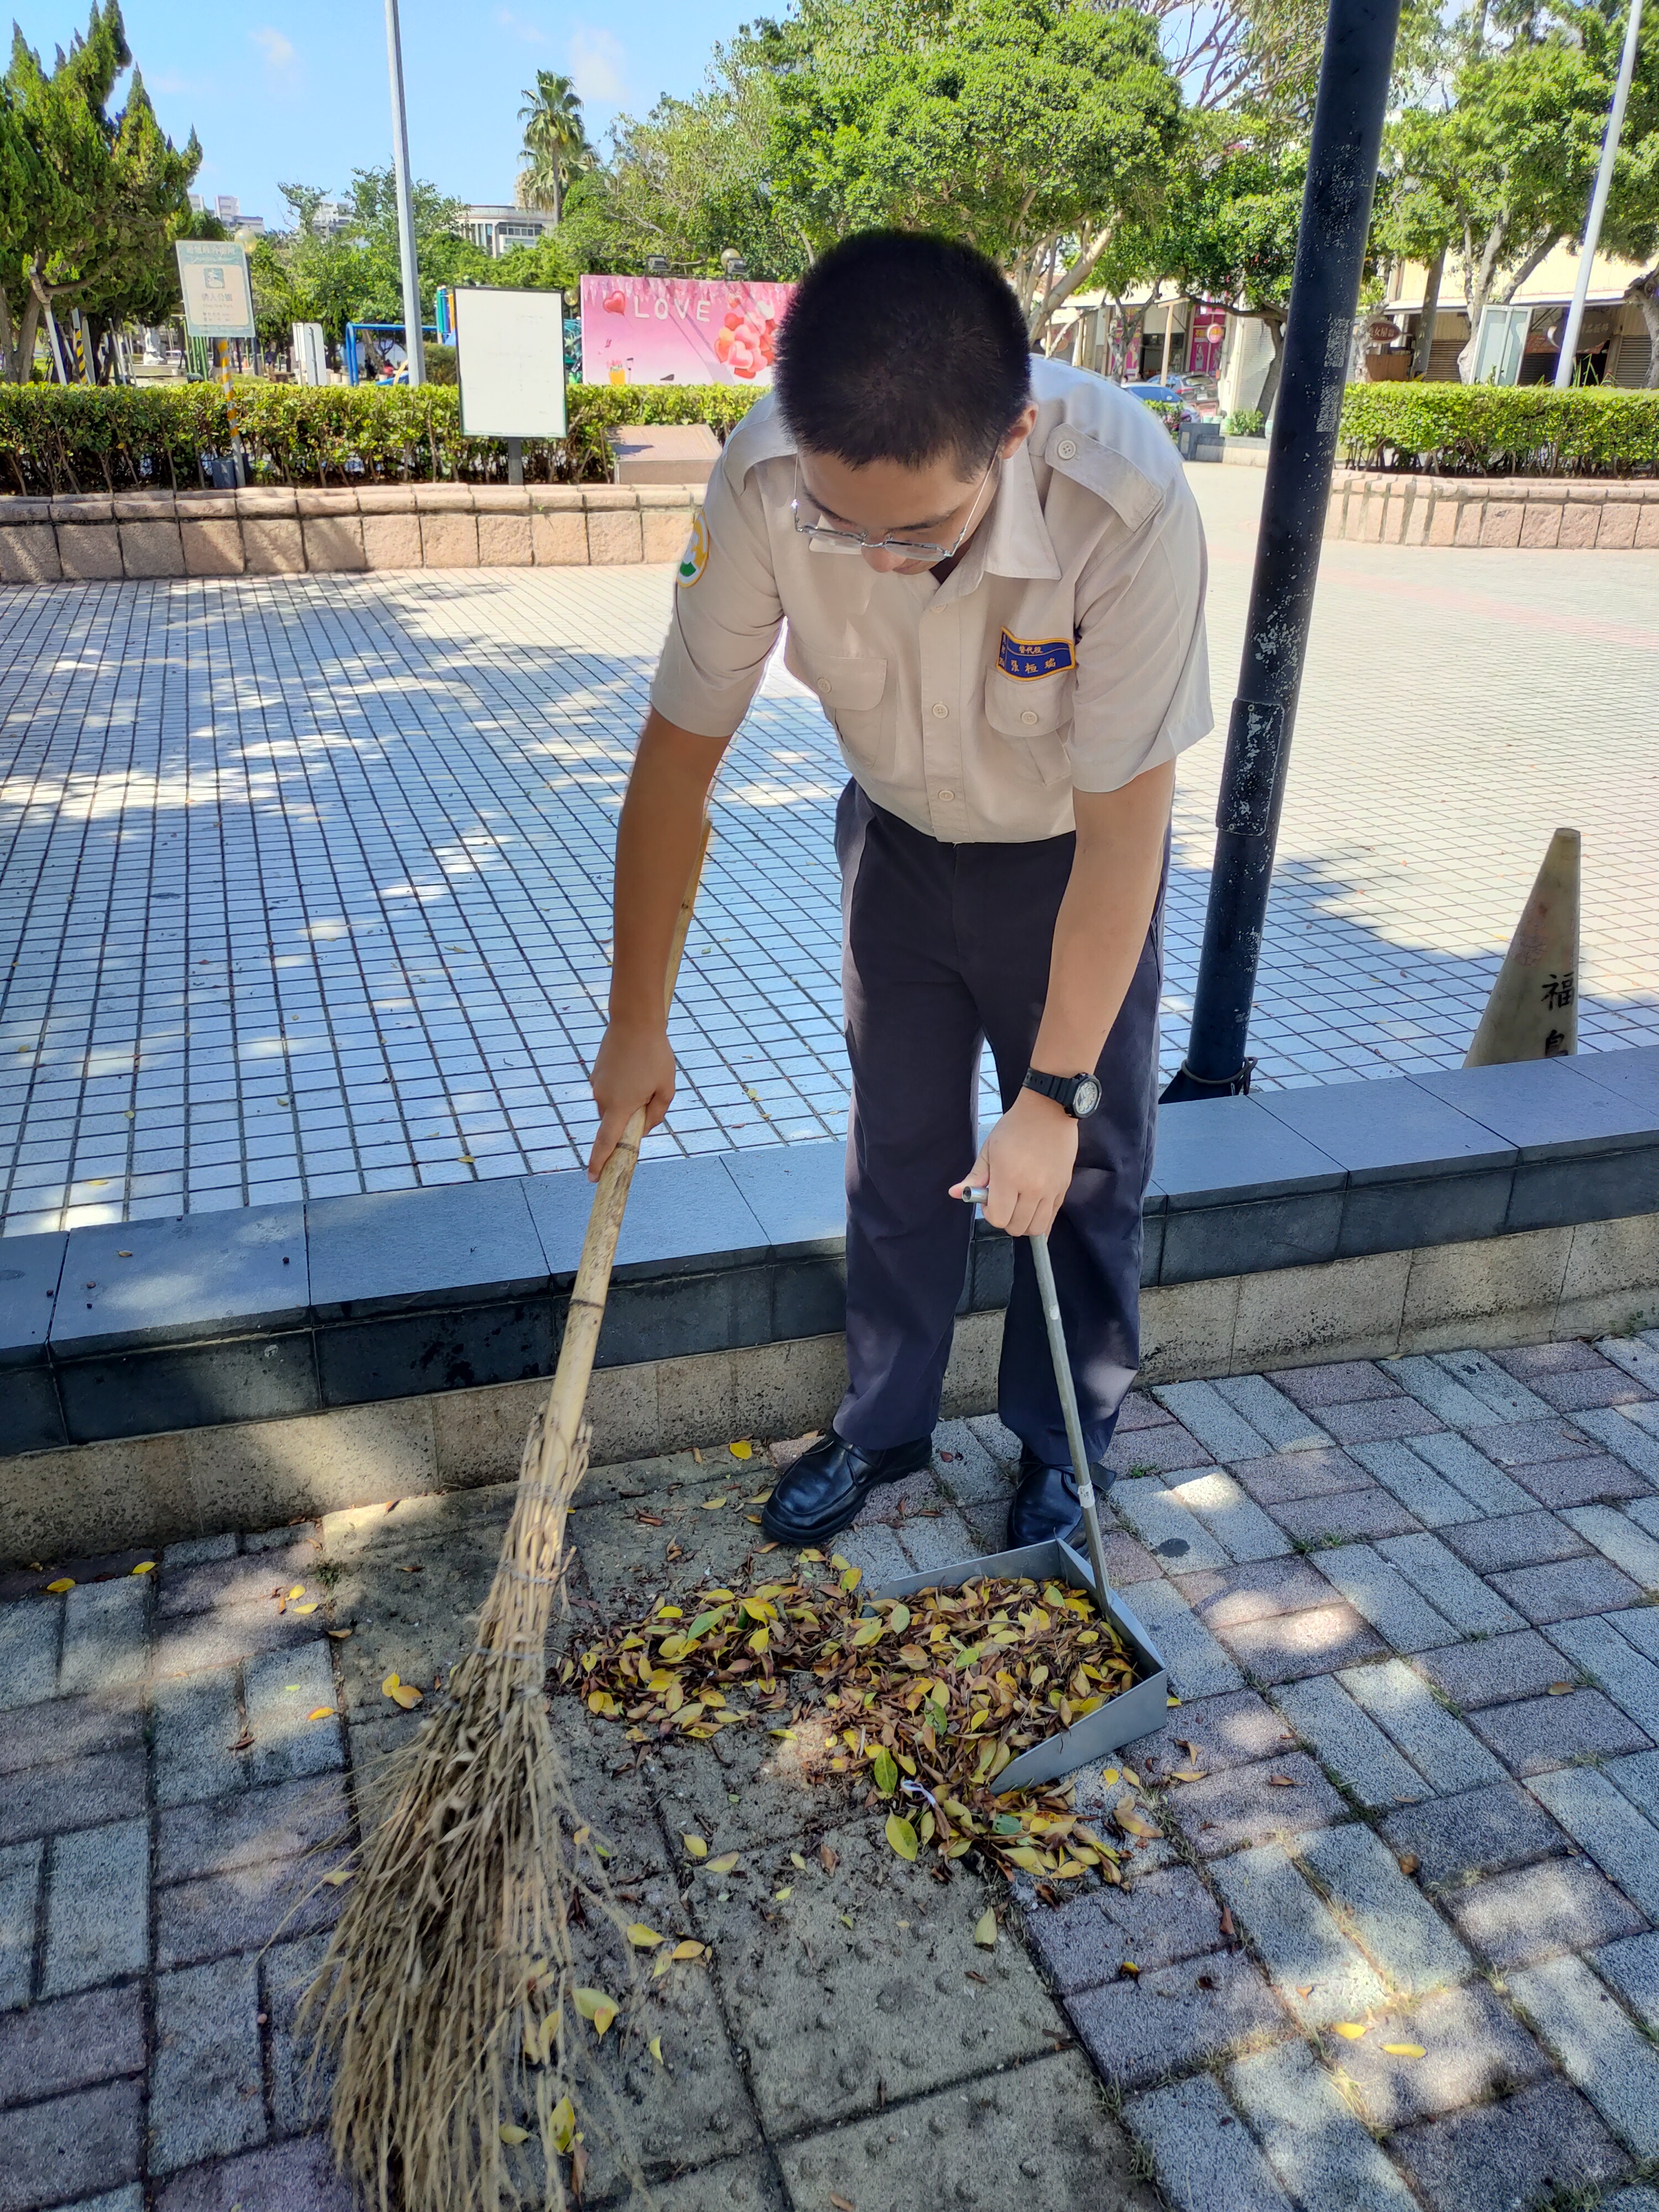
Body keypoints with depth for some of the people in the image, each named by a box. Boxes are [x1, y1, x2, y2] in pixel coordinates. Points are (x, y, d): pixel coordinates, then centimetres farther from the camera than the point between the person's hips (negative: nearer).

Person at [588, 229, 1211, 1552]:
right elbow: (681, 751, -18)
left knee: (1082, 1174, 7)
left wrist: (1052, 1094, -25)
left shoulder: (1128, 501, -37)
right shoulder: (763, 479, -29)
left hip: (1075, 857, -2)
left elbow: (1122, 828, -30)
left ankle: (1063, 1449, 32)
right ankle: (885, 1426, 34)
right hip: (899, 839, 2)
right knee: (899, 1150, 12)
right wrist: (637, 1024, -12)